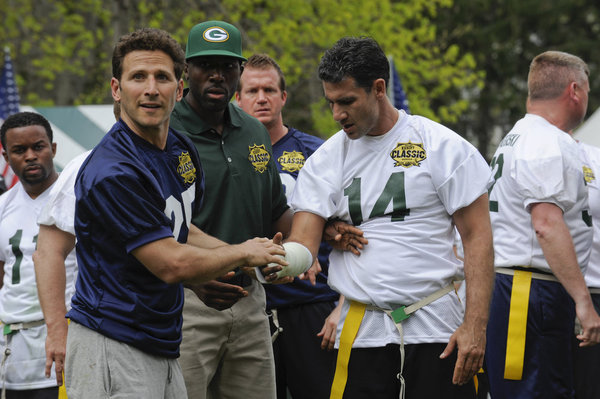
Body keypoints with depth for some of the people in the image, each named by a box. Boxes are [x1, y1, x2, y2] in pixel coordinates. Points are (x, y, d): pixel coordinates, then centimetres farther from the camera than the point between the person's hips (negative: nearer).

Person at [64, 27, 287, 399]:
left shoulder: (182, 149, 10)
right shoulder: (112, 171, -20)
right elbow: (172, 264, -20)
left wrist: (256, 257, 10)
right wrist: (243, 254, -4)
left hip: (162, 347, 9)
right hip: (112, 349, -9)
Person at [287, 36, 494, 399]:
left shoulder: (443, 147, -1)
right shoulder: (325, 161, 8)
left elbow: (478, 237, -3)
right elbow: (303, 244, 0)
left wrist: (475, 326, -11)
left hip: (437, 328, -2)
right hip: (363, 334, 2)